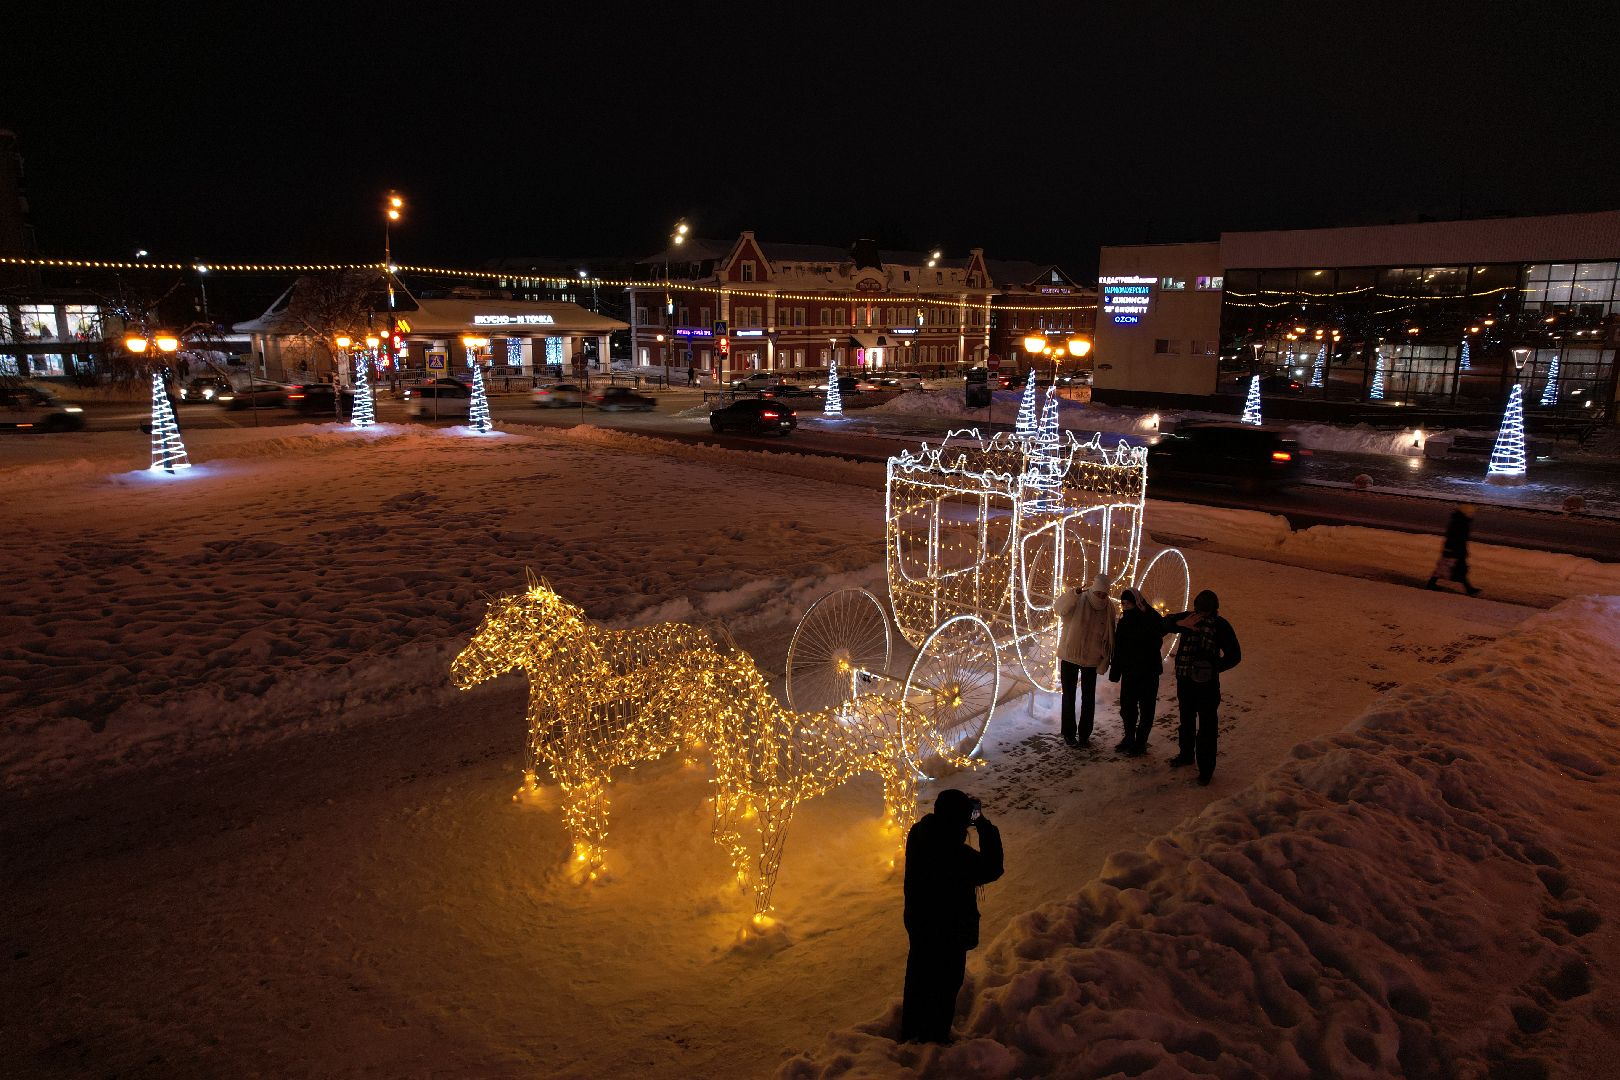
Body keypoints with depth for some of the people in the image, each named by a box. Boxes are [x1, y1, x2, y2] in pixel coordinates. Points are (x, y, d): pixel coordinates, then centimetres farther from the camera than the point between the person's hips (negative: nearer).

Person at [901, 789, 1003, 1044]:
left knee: (918, 979, 26)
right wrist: (984, 826, -18)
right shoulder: (957, 854, -35)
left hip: (918, 924, 7)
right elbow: (991, 869, -21)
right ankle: (934, 1038, 33)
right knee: (944, 988, 16)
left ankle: (910, 1034, 44)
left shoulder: (918, 834, -14)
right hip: (949, 932, -7)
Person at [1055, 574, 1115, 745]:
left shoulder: (1109, 607, -6)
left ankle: (1084, 733, 22)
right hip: (1070, 655, -3)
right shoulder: (1079, 601, -17)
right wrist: (1073, 594, -58)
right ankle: (1068, 733, 16)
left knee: (1089, 698, 10)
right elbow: (1062, 607, -39)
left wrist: (1107, 656, 4)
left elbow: (1109, 635, 5)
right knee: (1069, 695, 6)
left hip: (1091, 658, 3)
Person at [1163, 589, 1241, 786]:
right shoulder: (1188, 618, -3)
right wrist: (1180, 623, -34)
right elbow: (1166, 622, -14)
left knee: (1207, 725, -1)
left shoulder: (1221, 626, -10)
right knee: (1186, 720, 20)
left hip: (1207, 683, -4)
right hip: (1184, 680, 4)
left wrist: (1215, 668, -20)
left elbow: (1234, 655, -7)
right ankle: (1186, 754, 39)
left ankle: (1206, 767, 8)